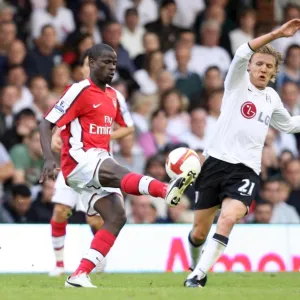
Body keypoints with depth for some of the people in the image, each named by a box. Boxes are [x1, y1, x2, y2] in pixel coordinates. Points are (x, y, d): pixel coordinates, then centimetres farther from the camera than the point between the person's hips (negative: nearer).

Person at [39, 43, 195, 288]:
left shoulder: (115, 97, 17)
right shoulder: (79, 91, -6)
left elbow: (130, 128, 24)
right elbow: (46, 124, -9)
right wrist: (49, 158, -23)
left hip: (99, 164, 9)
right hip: (79, 160, -9)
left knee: (117, 216, -8)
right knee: (119, 173, -35)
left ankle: (80, 275, -6)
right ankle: (166, 190, -66)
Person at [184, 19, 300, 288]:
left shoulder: (272, 98, 16)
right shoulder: (237, 83, 2)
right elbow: (242, 54, -19)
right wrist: (275, 35, -27)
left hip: (246, 170, 2)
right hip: (217, 162, -2)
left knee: (228, 218, -25)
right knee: (200, 232, 4)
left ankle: (198, 276, -20)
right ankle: (196, 264, 35)